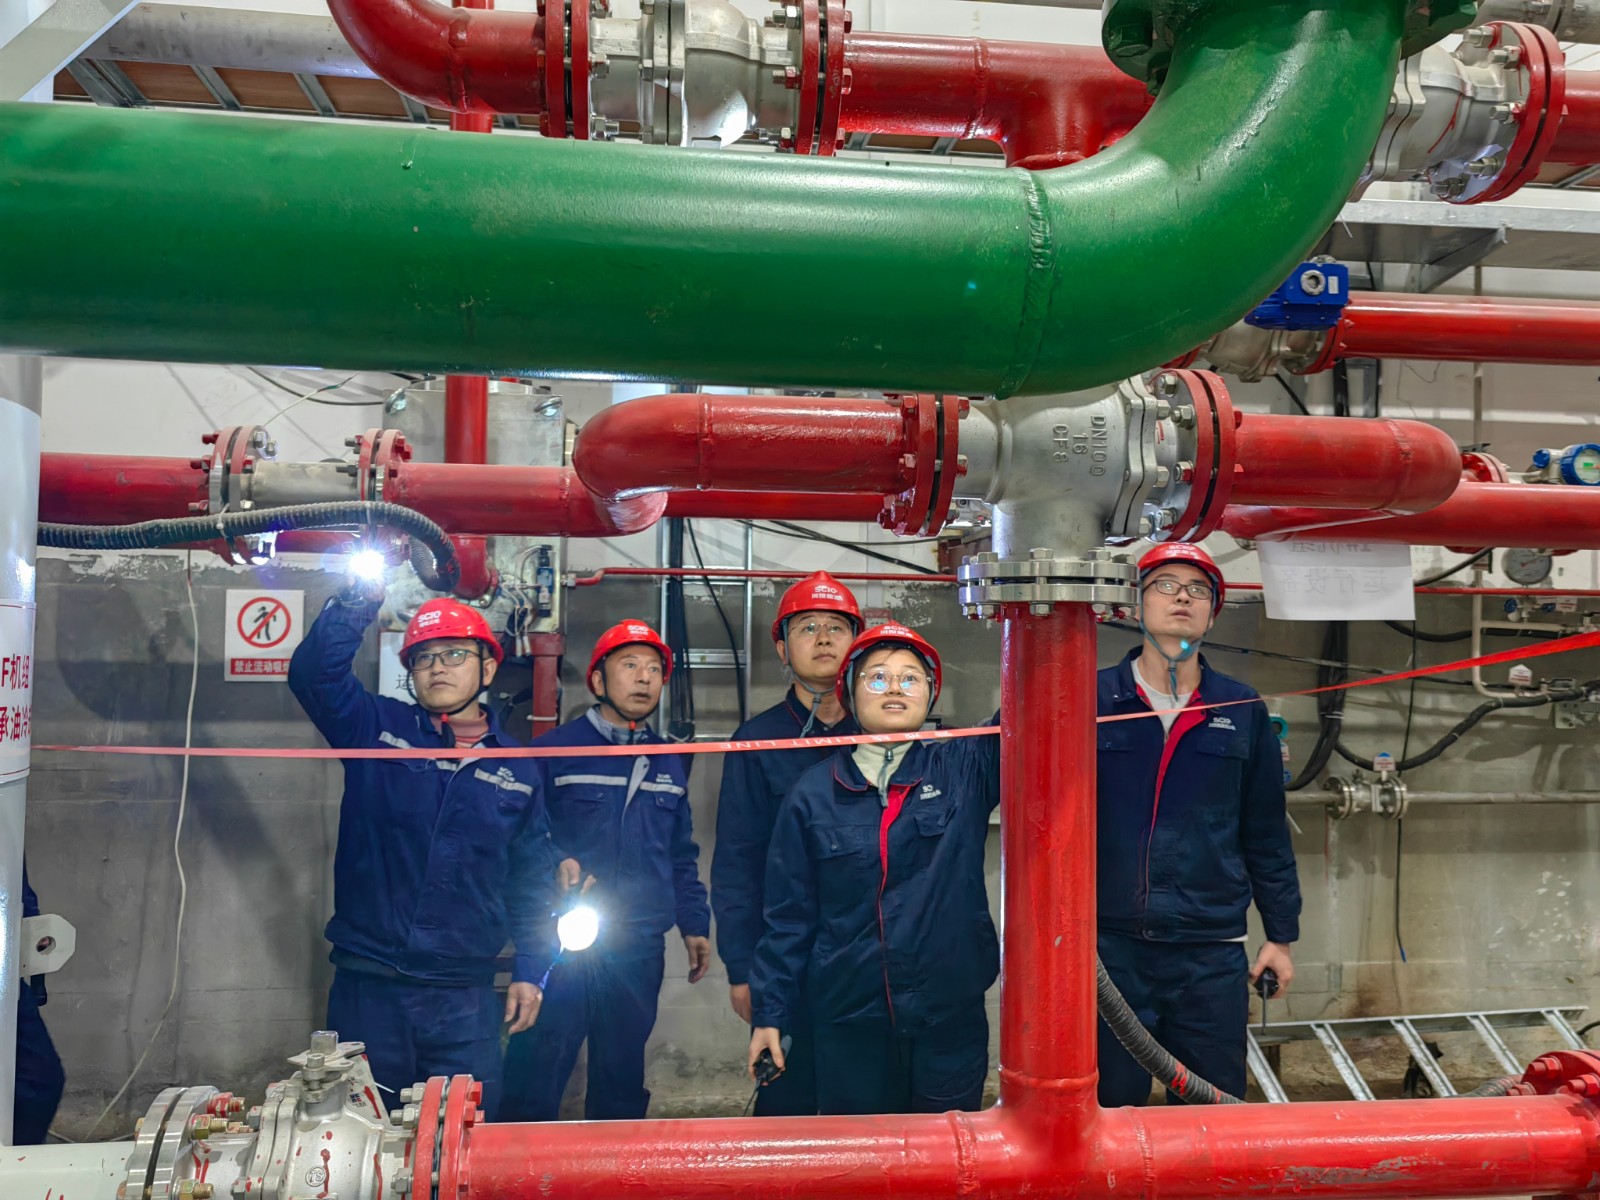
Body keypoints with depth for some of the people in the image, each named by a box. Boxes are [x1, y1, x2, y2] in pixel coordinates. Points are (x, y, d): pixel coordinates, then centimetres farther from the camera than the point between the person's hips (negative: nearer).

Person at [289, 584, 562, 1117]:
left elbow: (533, 882, 10)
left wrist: (530, 970, 4)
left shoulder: (517, 772, 6)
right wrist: (361, 595, -21)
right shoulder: (375, 730, 3)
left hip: (465, 1000, 1)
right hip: (367, 988, 0)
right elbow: (313, 673, -13)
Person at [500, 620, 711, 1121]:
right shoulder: (555, 750, -3)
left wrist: (694, 923, 13)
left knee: (622, 1080, 15)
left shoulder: (668, 763, 14)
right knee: (535, 1079, -2)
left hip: (641, 949, 5)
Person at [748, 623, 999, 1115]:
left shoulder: (963, 768, 1)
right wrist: (769, 1013, 4)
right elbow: (789, 915, 5)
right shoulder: (813, 793, 2)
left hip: (952, 1019, 0)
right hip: (849, 1023, 0)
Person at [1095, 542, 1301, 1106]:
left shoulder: (1242, 710, 7)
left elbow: (1267, 835, 12)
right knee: (1111, 1106, 9)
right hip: (1110, 947, -2)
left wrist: (1281, 934, 12)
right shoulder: (1094, 699, -1)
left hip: (1213, 953, 2)